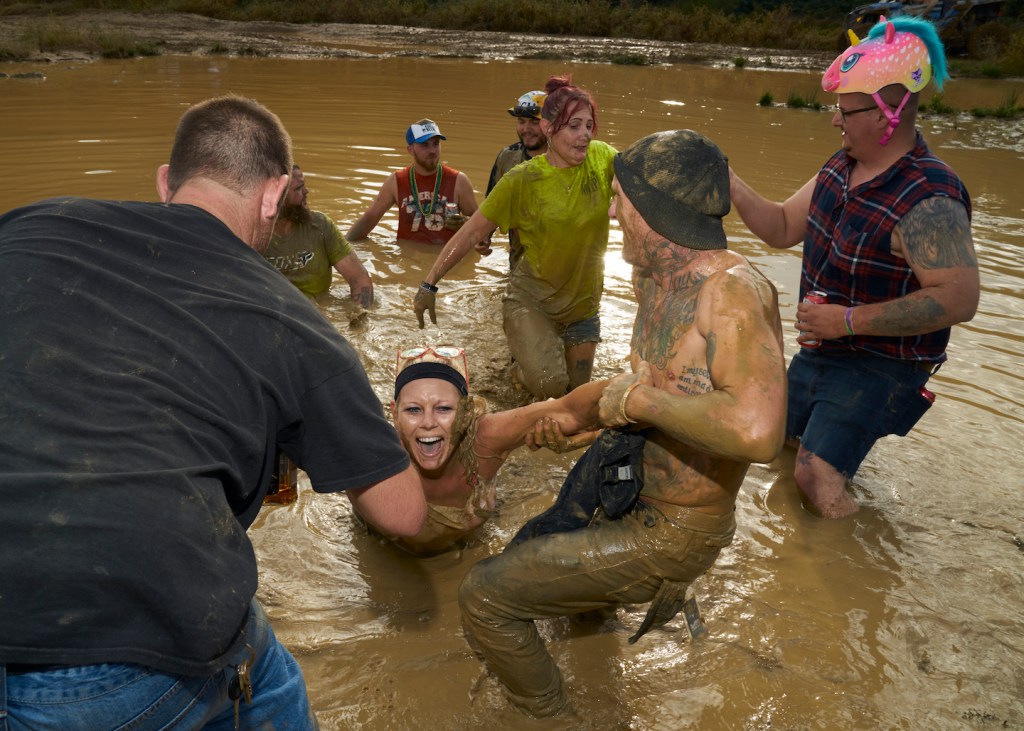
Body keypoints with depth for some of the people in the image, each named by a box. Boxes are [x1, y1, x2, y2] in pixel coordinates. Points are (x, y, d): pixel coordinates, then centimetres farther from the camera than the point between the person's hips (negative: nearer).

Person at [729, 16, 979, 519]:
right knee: (791, 439, 24)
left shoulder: (927, 200, -29)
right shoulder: (841, 167, -2)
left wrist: (849, 319, -31)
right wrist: (731, 186, -10)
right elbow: (782, 229, 5)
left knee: (816, 478, -14)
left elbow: (959, 298, -33)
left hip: (880, 366, -8)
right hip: (822, 348, 9)